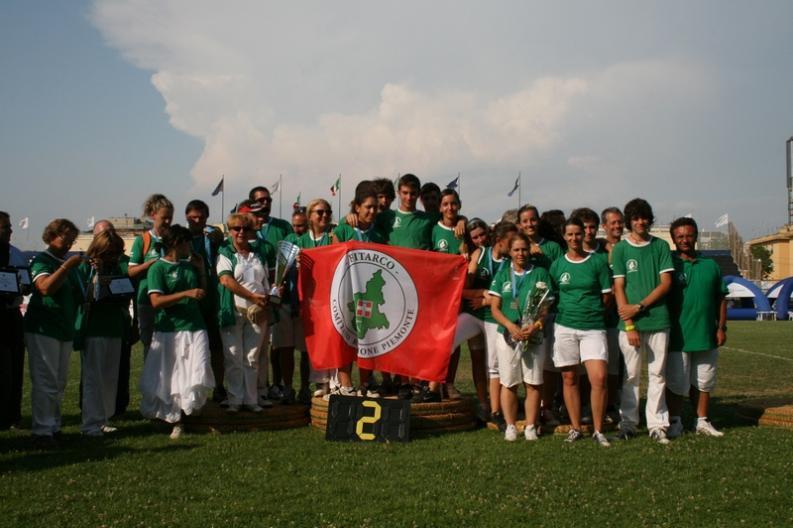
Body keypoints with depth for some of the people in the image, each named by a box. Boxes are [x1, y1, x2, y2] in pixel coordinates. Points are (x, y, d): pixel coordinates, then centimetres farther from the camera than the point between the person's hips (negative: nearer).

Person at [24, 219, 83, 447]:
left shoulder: (69, 263, 16)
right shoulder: (41, 260, -6)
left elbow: (78, 296, 22)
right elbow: (46, 287, -24)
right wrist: (67, 266, -25)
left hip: (65, 329, 7)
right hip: (43, 328, -7)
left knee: (60, 383, 11)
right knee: (45, 382, -9)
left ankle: (54, 426, 19)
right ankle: (42, 431, -6)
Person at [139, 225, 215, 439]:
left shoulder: (190, 265, 12)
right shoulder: (157, 268, -5)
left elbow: (202, 293, 21)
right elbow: (156, 301, -15)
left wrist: (201, 270, 9)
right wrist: (186, 294, -21)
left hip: (195, 329, 4)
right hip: (168, 331, -4)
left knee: (198, 378, -8)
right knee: (168, 380, 5)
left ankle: (187, 409, 12)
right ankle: (175, 421, 19)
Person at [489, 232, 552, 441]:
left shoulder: (540, 273, 6)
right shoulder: (502, 274, 8)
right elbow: (495, 308, 4)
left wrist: (535, 326, -16)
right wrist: (510, 326, -13)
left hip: (534, 336, 0)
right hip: (507, 335, 1)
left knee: (533, 383, 1)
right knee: (509, 383, 2)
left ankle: (530, 426, 9)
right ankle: (510, 426, 10)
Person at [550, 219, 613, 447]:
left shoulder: (598, 261, 3)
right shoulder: (557, 265, 7)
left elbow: (606, 295, 5)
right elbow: (551, 297, 12)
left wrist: (591, 311, 2)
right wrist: (568, 310, 3)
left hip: (593, 327, -2)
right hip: (564, 327, 2)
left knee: (599, 378, -12)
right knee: (569, 379, 6)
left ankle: (598, 430, 0)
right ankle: (575, 428, 18)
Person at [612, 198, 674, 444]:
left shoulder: (661, 246, 7)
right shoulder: (620, 249, 3)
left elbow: (666, 283, 1)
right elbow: (618, 288, -1)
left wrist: (639, 306, -10)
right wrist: (629, 325, -9)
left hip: (658, 320, 1)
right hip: (630, 322, -1)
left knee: (658, 375, 5)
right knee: (631, 375, 4)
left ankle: (657, 424, 12)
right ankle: (628, 422, 13)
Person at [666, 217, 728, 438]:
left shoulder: (711, 266, 11)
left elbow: (721, 299, 13)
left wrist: (721, 327, 6)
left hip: (706, 335, 4)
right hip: (678, 336, -4)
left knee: (702, 383, 12)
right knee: (676, 383, 2)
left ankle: (702, 422, 24)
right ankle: (675, 422, 15)